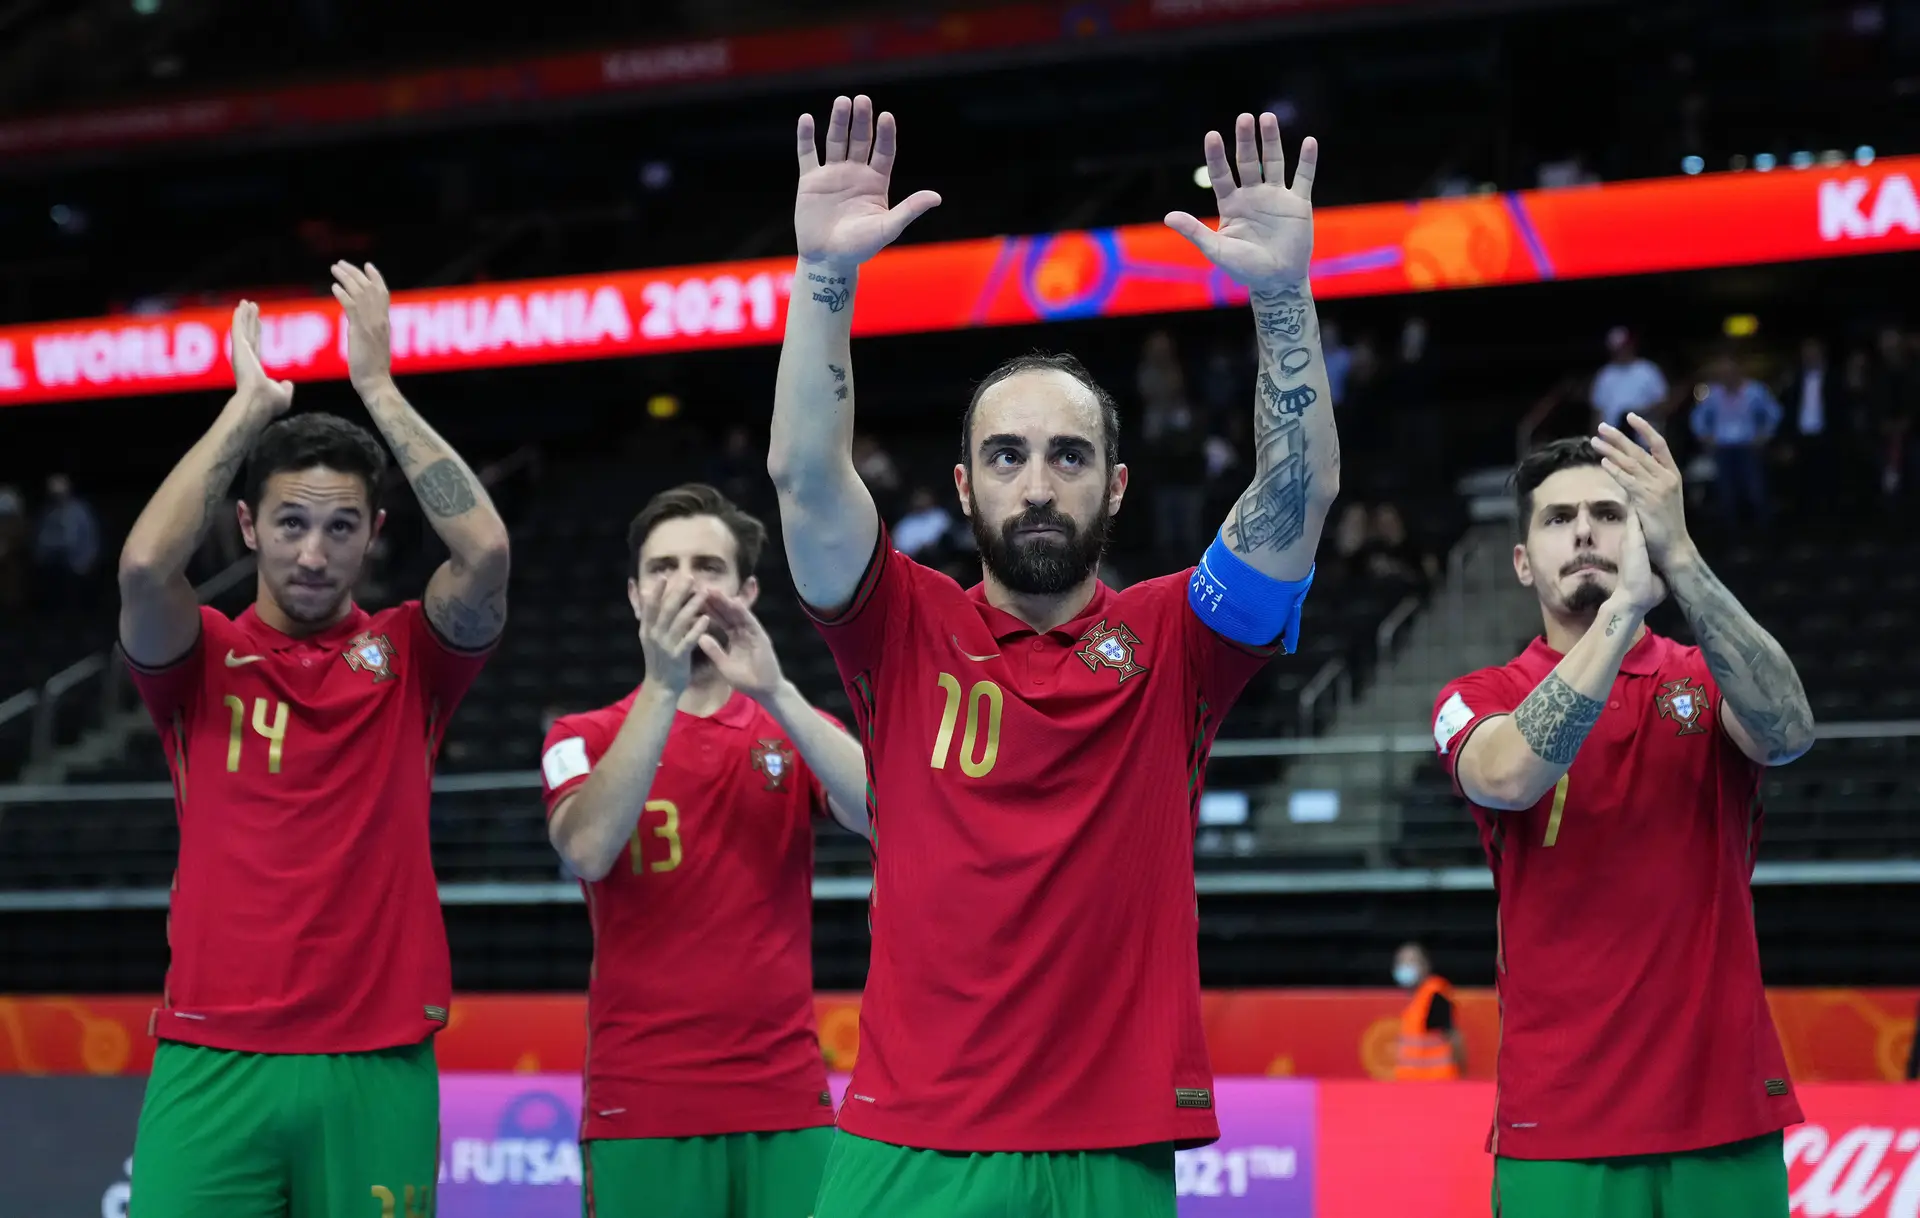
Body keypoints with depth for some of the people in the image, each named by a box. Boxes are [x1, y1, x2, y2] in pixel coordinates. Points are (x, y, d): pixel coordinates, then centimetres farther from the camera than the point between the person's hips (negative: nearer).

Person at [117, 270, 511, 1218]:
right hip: (213, 1062, 0)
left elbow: (485, 552, -10)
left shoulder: (409, 658, 8)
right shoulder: (201, 661, 7)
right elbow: (145, 564, -14)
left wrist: (378, 385, -6)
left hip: (378, 1066, 1)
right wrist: (248, 404, -5)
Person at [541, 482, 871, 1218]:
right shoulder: (586, 739, 7)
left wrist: (774, 692, -17)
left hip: (787, 1110, 2)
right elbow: (587, 850, -15)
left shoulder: (793, 729, 12)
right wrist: (662, 689, -19)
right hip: (641, 1114, -2)